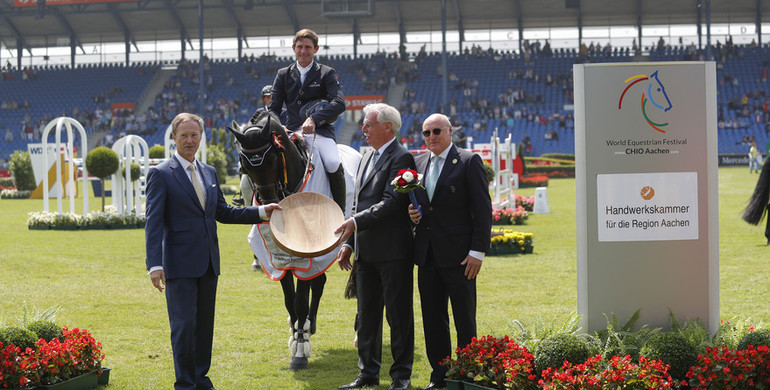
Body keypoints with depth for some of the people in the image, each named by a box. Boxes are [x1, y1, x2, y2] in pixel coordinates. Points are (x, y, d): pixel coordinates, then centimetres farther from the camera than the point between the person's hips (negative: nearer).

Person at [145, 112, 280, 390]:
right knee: (184, 326, -4)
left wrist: (261, 212, 12)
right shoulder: (161, 174, -6)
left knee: (205, 324, 12)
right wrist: (154, 265, -18)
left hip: (208, 263, 6)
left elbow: (222, 212, 21)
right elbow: (153, 223, -10)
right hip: (180, 263, -6)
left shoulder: (209, 172, 14)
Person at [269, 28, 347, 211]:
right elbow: (274, 108, 12)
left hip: (320, 131, -3)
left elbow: (339, 103, -9)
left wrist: (314, 119, -25)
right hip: (292, 132, 3)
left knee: (333, 164, -30)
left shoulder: (327, 73, 6)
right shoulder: (283, 75, 15)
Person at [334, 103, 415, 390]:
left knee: (398, 315, 0)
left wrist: (356, 221, -22)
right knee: (367, 315, 13)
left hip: (393, 251, -9)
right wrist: (348, 242, 15)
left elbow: (391, 202, -20)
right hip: (366, 252, 9)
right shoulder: (367, 157, 17)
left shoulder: (401, 158, -11)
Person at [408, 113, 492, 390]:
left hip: (458, 255, -6)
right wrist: (411, 212, 1)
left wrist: (477, 251, -13)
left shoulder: (469, 162, -5)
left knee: (465, 322, 1)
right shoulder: (418, 163, 13)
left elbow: (483, 209, -8)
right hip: (427, 254, 6)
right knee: (433, 320, 10)